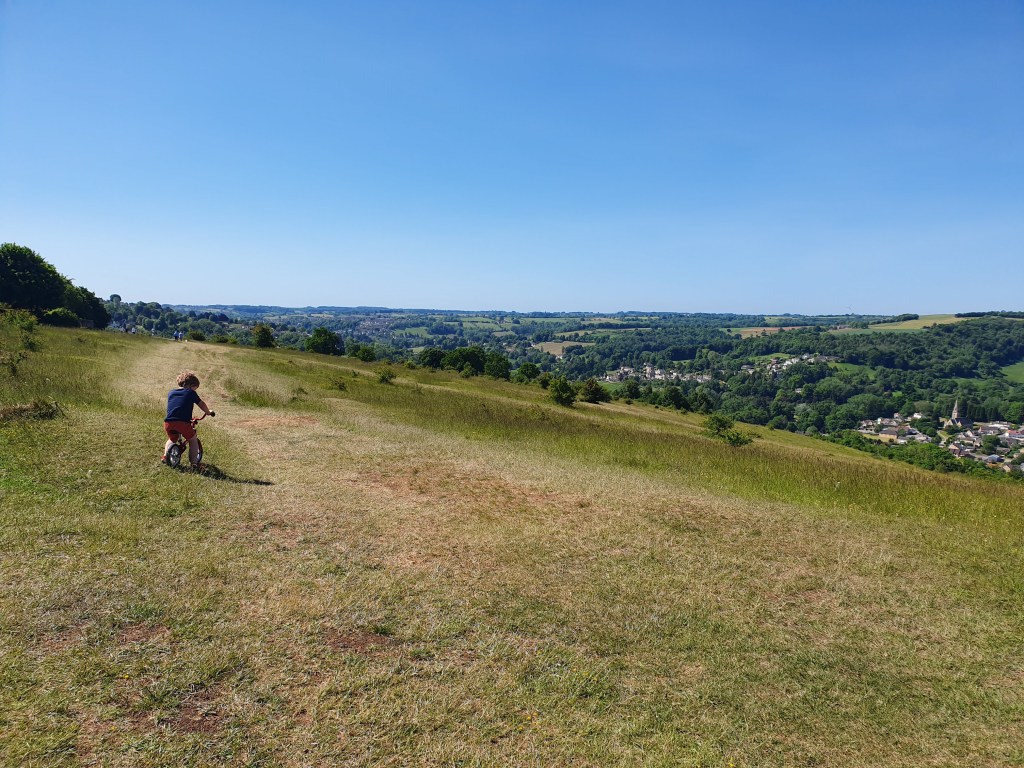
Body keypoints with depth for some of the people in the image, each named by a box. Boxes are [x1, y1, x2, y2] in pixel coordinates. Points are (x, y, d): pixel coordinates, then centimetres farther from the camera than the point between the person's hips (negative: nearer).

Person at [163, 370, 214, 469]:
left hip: (168, 422, 5)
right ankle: (194, 463, 4)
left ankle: (165, 455, 22)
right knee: (193, 440, 12)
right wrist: (208, 412, 33)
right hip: (183, 422, -5)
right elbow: (202, 404, 13)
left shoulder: (170, 393, 23)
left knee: (172, 439, 34)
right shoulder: (191, 393, 8)